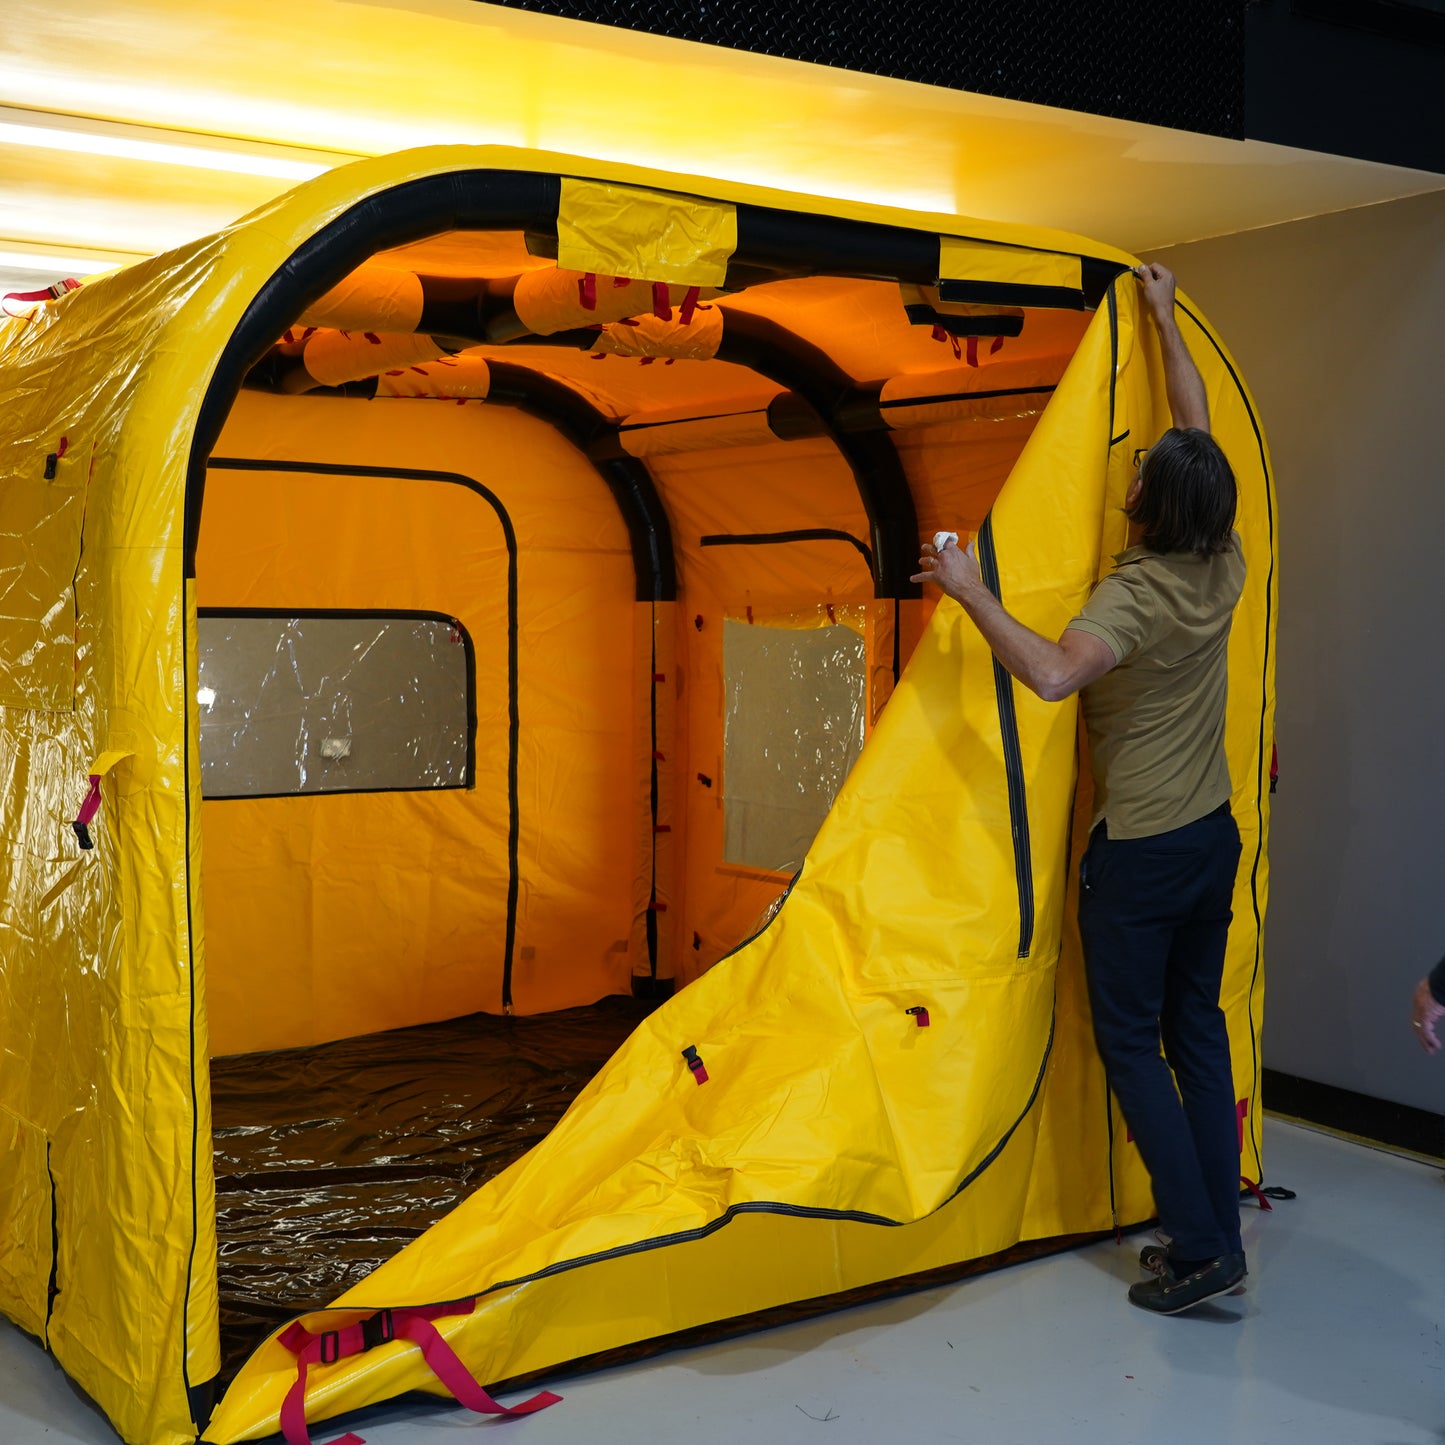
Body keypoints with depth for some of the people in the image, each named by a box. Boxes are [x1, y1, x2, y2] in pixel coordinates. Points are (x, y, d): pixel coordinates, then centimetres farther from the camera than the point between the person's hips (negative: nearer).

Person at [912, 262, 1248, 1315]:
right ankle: (1218, 1235, 18)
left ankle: (1200, 1249, 2)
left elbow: (1052, 674, -39)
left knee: (1132, 1041, 2)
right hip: (1213, 835, 7)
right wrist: (1166, 321, 22)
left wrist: (973, 594, -29)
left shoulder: (1136, 594, -20)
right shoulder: (1225, 571, 1)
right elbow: (1199, 433, 13)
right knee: (1197, 1031, 13)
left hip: (1139, 852, -7)